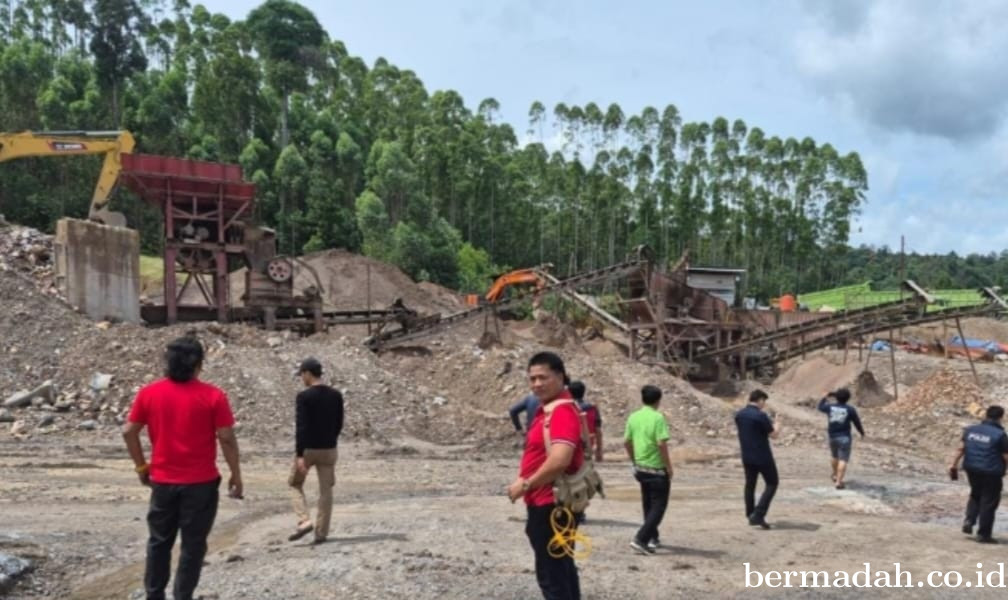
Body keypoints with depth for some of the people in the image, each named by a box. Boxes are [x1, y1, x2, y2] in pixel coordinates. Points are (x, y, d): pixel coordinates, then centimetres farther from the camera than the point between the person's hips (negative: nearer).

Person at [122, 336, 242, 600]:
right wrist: (236, 474, 0)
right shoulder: (212, 396, -10)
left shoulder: (148, 393, 0)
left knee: (159, 542, 18)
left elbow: (128, 432, 3)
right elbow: (227, 439, -10)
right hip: (201, 482, -3)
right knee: (193, 546, 8)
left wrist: (141, 466, 15)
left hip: (162, 481, 3)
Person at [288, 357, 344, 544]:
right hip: (329, 449, 4)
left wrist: (299, 454, -19)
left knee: (295, 483, 16)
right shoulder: (336, 395, 4)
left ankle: (304, 521, 1)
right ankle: (321, 532, 12)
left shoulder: (304, 396, -13)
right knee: (326, 490, 10)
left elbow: (301, 427, -18)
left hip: (308, 449, -4)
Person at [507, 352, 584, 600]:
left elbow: (560, 460, -32)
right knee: (561, 569, 20)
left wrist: (525, 485, -20)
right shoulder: (547, 410, 11)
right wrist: (526, 481, 11)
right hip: (548, 503, 11)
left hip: (552, 504, -11)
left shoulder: (563, 411, -20)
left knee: (551, 574, -3)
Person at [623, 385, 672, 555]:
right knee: (658, 506, 2)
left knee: (648, 504, 20)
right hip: (657, 469, -7)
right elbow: (662, 444, -22)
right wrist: (669, 466, -12)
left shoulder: (633, 417, 3)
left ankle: (652, 538, 29)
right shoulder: (658, 418, -16)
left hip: (640, 468, 7)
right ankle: (640, 539, -9)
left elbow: (626, 442, 7)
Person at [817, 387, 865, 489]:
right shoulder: (850, 409, -10)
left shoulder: (830, 407, -3)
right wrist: (862, 433, 17)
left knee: (834, 456, 25)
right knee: (843, 460, -5)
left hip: (832, 436, 4)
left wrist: (826, 397, 31)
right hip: (844, 437, -4)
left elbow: (820, 407, 18)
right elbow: (857, 422, -1)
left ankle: (835, 475, 44)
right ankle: (839, 482, -14)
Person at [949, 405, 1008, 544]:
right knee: (989, 502, 5)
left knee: (975, 495, 26)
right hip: (991, 473, -5)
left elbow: (961, 449, 5)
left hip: (972, 469, 5)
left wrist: (954, 465, 12)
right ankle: (983, 534, 10)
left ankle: (969, 520, 10)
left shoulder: (970, 430, 3)